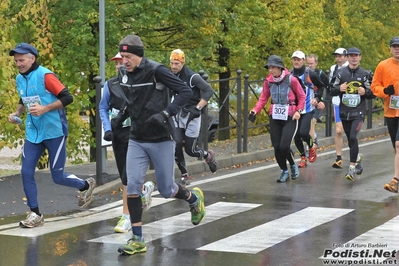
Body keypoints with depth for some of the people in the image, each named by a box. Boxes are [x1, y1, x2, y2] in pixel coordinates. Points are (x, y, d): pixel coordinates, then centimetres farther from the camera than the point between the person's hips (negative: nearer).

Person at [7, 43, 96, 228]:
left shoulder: (45, 76, -15)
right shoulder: (20, 79, 7)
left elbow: (67, 98, -18)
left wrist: (44, 108, -26)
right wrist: (17, 113, 3)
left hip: (54, 132, -6)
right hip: (33, 133, 6)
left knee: (58, 177, 1)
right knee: (26, 173, -4)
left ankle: (86, 186, 31)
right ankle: (35, 214, 6)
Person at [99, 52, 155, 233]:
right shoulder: (110, 85, 2)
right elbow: (103, 108, 12)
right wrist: (107, 129, -1)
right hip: (117, 135, 5)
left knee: (128, 176, -11)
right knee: (124, 176, 12)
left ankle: (126, 217, -2)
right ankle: (145, 189, 42)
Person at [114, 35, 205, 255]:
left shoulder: (157, 71, -18)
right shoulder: (123, 73, 2)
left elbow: (185, 92, -19)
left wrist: (165, 114, -28)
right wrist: (121, 115, 5)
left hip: (161, 140, -5)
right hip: (136, 141, 5)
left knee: (166, 190, 5)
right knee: (132, 186, -7)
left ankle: (194, 198, 39)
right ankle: (137, 240, 1)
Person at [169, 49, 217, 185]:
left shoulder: (192, 77, -14)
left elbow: (209, 91, -14)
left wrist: (197, 108, -18)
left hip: (191, 116, -5)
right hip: (177, 115, 5)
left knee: (190, 150, -2)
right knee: (176, 145, -11)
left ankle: (209, 156, 31)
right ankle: (184, 175, 3)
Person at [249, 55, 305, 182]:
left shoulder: (291, 80, -10)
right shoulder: (268, 81, 1)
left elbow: (302, 96, 0)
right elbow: (263, 98, 4)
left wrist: (298, 111, -12)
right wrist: (255, 110, -11)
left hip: (290, 118, -4)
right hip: (275, 117, 4)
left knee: (284, 146, -15)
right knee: (276, 147, 1)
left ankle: (293, 165, 16)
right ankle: (284, 171, 23)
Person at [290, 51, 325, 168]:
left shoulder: (311, 74, -8)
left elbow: (321, 86, 8)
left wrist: (317, 98, -3)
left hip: (307, 110, -4)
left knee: (303, 132, -19)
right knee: (296, 136, 5)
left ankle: (312, 146, 14)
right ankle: (303, 157, 25)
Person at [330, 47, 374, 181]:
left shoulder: (364, 74, 1)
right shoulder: (341, 73, 4)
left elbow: (372, 94, 5)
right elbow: (332, 91, 6)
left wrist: (365, 92, -16)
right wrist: (339, 89, -15)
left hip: (358, 112, -3)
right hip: (344, 112, 3)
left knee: (353, 137, -19)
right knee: (350, 140, 14)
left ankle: (352, 168, -14)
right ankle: (357, 157, 44)